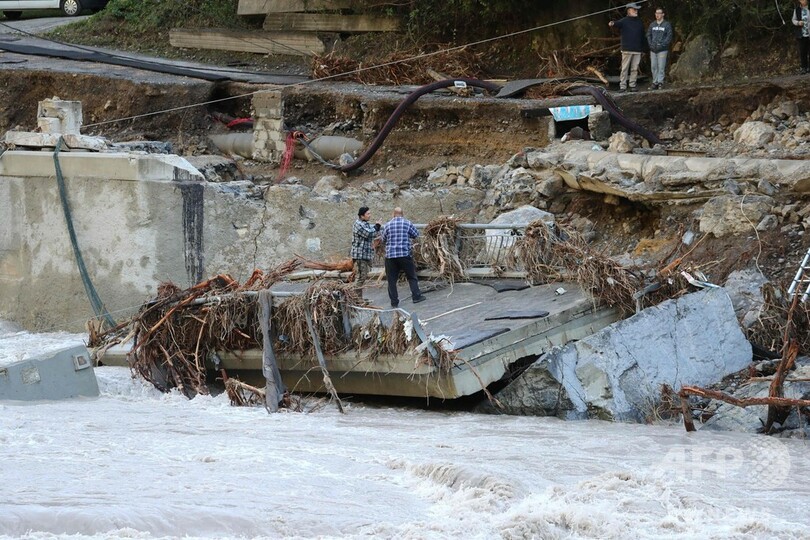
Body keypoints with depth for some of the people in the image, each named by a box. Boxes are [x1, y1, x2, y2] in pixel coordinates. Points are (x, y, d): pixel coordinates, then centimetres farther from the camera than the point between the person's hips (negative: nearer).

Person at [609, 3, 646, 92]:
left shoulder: (640, 22, 15)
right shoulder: (624, 21, 1)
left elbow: (642, 37, 19)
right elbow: (618, 23, -21)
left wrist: (642, 49, 15)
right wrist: (613, 23, -46)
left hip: (637, 51, 4)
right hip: (627, 50, -4)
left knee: (635, 69, 5)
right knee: (625, 68, -4)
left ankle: (633, 85, 10)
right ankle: (622, 86, -4)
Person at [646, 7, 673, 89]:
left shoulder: (667, 25, 0)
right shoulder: (652, 24, 13)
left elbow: (669, 36, -5)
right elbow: (648, 35, 14)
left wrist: (661, 45, -13)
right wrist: (651, 44, -2)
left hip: (662, 50, -4)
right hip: (653, 49, 4)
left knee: (661, 67, -7)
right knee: (653, 67, 5)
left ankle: (660, 82, -4)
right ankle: (655, 82, 10)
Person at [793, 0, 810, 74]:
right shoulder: (797, 10, 4)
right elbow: (794, 20, 12)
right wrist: (798, 23, -9)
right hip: (801, 35, 1)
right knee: (802, 52, 1)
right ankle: (804, 68, 9)